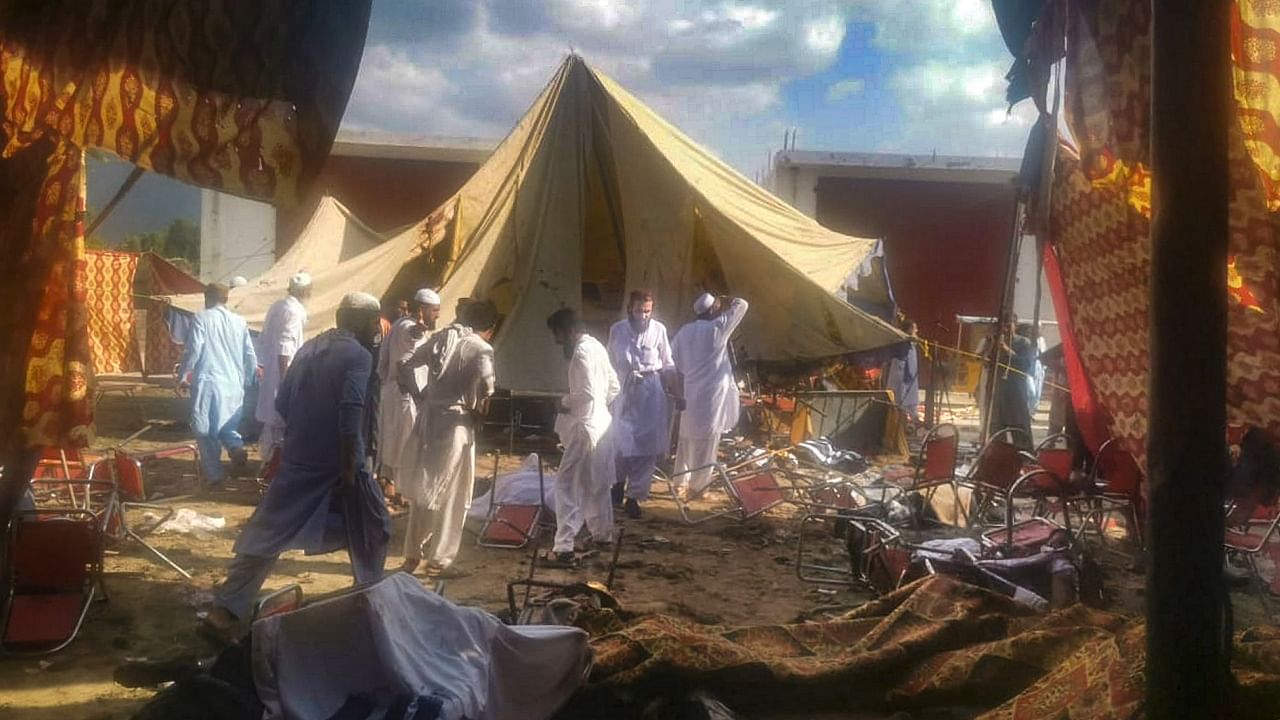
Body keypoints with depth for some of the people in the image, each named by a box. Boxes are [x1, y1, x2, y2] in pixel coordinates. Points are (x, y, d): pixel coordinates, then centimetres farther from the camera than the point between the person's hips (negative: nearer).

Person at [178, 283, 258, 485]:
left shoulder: (201, 318, -3)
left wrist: (183, 376, 2)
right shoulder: (239, 321, 8)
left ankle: (213, 474, 10)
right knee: (227, 426, 17)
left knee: (206, 430, 8)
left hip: (208, 382, -4)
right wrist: (246, 380, 23)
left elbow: (193, 350, -10)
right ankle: (236, 446, -13)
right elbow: (251, 357, 10)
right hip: (233, 385, 4)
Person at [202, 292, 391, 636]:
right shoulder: (359, 356, -10)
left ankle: (225, 609, 4)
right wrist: (350, 468, -19)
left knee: (265, 535, 7)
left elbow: (282, 404, 12)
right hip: (338, 465, -6)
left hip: (297, 462, 6)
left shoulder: (308, 348, 12)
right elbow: (351, 412, -22)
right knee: (373, 532, 14)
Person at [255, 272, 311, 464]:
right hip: (283, 372, -9)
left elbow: (263, 339, 17)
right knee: (282, 418, -1)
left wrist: (263, 364, 24)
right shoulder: (294, 311, -16)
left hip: (270, 371, 9)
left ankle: (267, 458, 25)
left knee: (272, 417, 17)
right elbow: (284, 347, -22)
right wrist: (285, 378, -20)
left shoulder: (277, 306, 10)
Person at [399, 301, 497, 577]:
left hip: (428, 419, 6)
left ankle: (412, 555, 25)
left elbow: (405, 366, 10)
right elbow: (486, 384, -27)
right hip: (455, 425, -5)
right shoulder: (482, 349, -8)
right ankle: (438, 560, 13)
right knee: (450, 496, 8)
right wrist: (479, 413, -10)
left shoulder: (442, 337, 8)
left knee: (421, 490, 17)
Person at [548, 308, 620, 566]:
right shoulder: (596, 346, 12)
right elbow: (614, 387, 17)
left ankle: (564, 547, -11)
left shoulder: (582, 351, -17)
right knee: (596, 484, 22)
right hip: (601, 423, 10)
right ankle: (602, 534, 36)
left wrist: (565, 402, -8)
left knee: (566, 485, -8)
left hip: (585, 428, -10)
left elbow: (587, 392, -24)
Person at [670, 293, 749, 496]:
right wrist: (724, 303, 15)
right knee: (705, 443, 2)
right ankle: (698, 486, 7)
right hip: (711, 395, -6)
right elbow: (741, 305, -2)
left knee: (687, 440, 15)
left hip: (690, 393, 6)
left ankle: (680, 482, 21)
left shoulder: (684, 332, 7)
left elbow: (674, 361, 10)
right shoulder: (718, 327, -9)